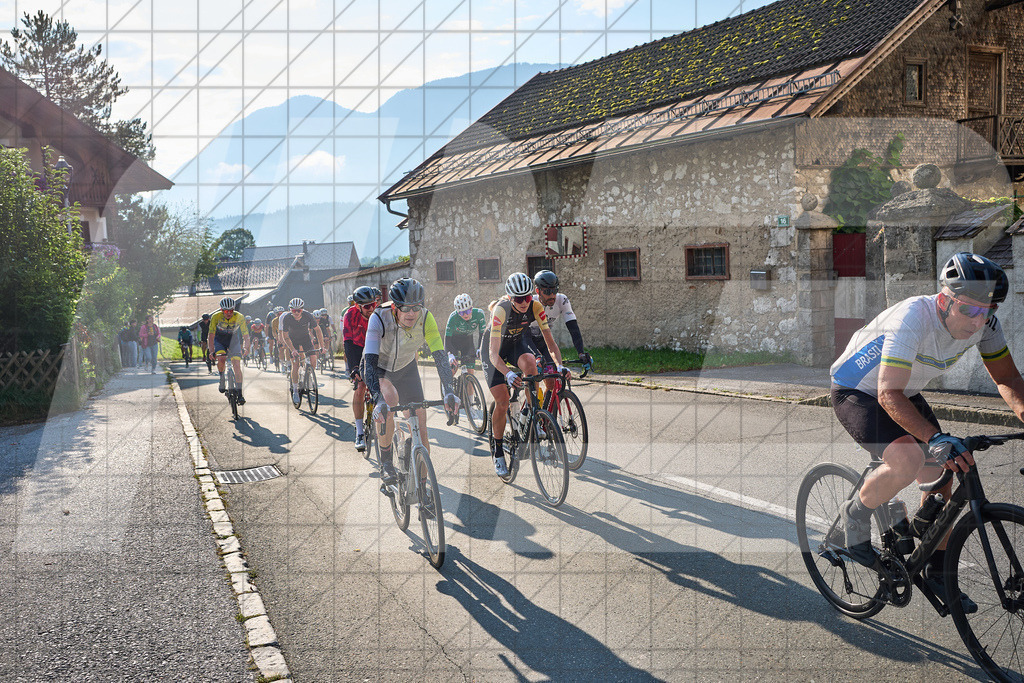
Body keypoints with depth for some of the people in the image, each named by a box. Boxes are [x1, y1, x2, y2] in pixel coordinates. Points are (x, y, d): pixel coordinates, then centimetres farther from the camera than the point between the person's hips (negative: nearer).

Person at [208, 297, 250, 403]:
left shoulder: (239, 317, -23)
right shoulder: (216, 317, -24)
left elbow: (246, 335, -22)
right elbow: (211, 335, -23)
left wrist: (246, 349, -38)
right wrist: (212, 351, -33)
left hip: (233, 340, 0)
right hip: (220, 340, 0)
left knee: (237, 365, -15)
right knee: (221, 358, -28)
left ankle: (240, 394, -12)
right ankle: (222, 380, 0)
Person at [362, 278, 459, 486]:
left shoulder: (425, 318, -27)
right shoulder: (379, 318, -34)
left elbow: (440, 355, -31)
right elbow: (370, 361, -41)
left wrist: (449, 392, -45)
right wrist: (379, 400, -55)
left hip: (406, 368, 3)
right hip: (379, 367, -3)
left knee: (420, 425, -7)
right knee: (390, 398, -35)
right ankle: (386, 463, -16)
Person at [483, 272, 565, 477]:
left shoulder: (536, 307, -24)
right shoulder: (500, 310, -35)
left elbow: (550, 342, -22)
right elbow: (494, 354, -40)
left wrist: (559, 365, -41)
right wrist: (508, 374, -57)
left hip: (517, 343, 3)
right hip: (493, 348, -3)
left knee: (530, 361, -34)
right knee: (502, 402, -12)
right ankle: (497, 451, 8)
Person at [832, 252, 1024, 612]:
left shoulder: (983, 322, -14)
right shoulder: (913, 318, -35)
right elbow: (889, 395, -39)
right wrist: (936, 438, -49)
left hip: (904, 393, 7)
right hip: (856, 393, -7)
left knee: (941, 474, 2)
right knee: (909, 459, -31)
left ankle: (937, 572, 21)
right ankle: (856, 514, -2)